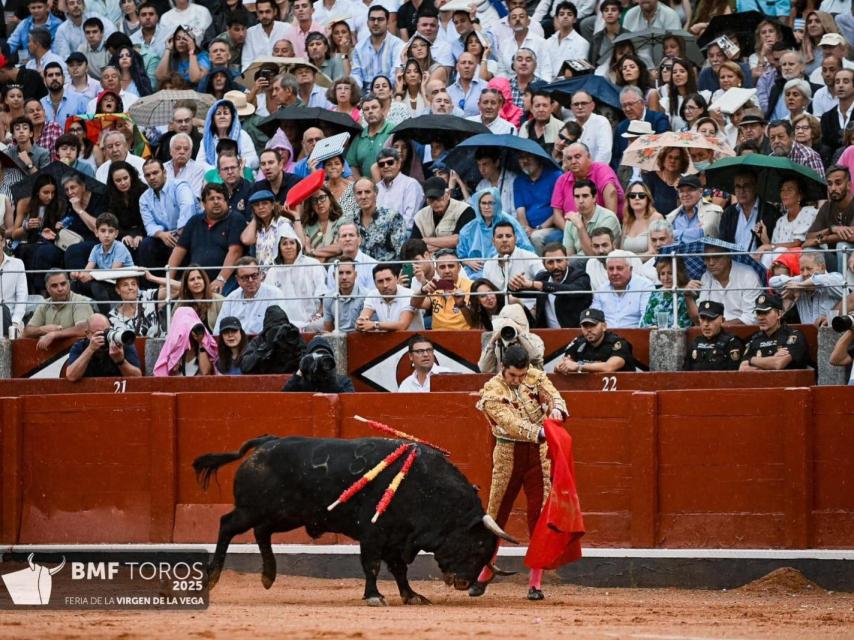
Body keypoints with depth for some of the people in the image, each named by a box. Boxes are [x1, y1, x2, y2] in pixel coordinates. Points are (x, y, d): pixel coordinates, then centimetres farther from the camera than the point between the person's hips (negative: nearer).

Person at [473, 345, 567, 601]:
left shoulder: (536, 377, -1)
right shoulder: (492, 391, -12)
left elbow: (554, 395, -17)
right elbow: (511, 423, -25)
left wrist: (557, 410, -42)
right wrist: (539, 432, -40)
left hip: (538, 454, 2)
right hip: (508, 453, -2)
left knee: (539, 515, -2)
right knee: (496, 514, 6)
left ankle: (535, 583, 2)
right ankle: (484, 573, 22)